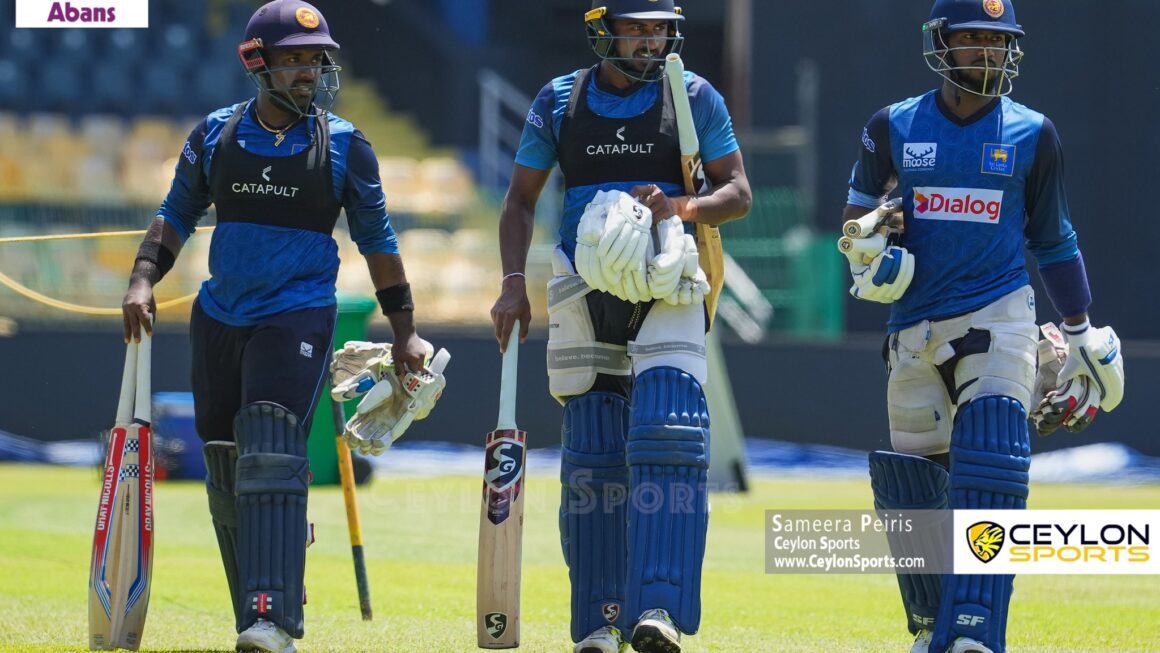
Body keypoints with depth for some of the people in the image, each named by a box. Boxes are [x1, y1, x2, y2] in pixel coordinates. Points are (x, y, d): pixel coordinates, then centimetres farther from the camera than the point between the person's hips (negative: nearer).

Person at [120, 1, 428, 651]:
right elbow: (178, 215, 15)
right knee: (228, 478, 6)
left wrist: (405, 331, 8)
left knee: (271, 457, -21)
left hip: (298, 317, -4)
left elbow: (376, 239, 7)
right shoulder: (215, 135, 5)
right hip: (219, 319, 4)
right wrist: (143, 281, -1)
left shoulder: (344, 145, 0)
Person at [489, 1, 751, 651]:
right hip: (584, 296, 2)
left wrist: (680, 206, -18)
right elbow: (521, 199, 12)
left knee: (666, 439, -18)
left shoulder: (695, 98, 4)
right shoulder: (560, 101, 8)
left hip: (666, 292, -2)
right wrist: (514, 283, -1)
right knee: (591, 458, 2)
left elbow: (738, 193, 2)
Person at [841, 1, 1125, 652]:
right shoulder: (895, 128, 4)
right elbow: (861, 205, 17)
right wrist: (866, 248, -5)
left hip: (999, 316, -2)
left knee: (988, 476, -19)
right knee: (912, 486, 5)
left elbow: (1055, 242, 13)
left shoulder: (1032, 136, 4)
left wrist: (1082, 335, 12)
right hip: (915, 326, 2)